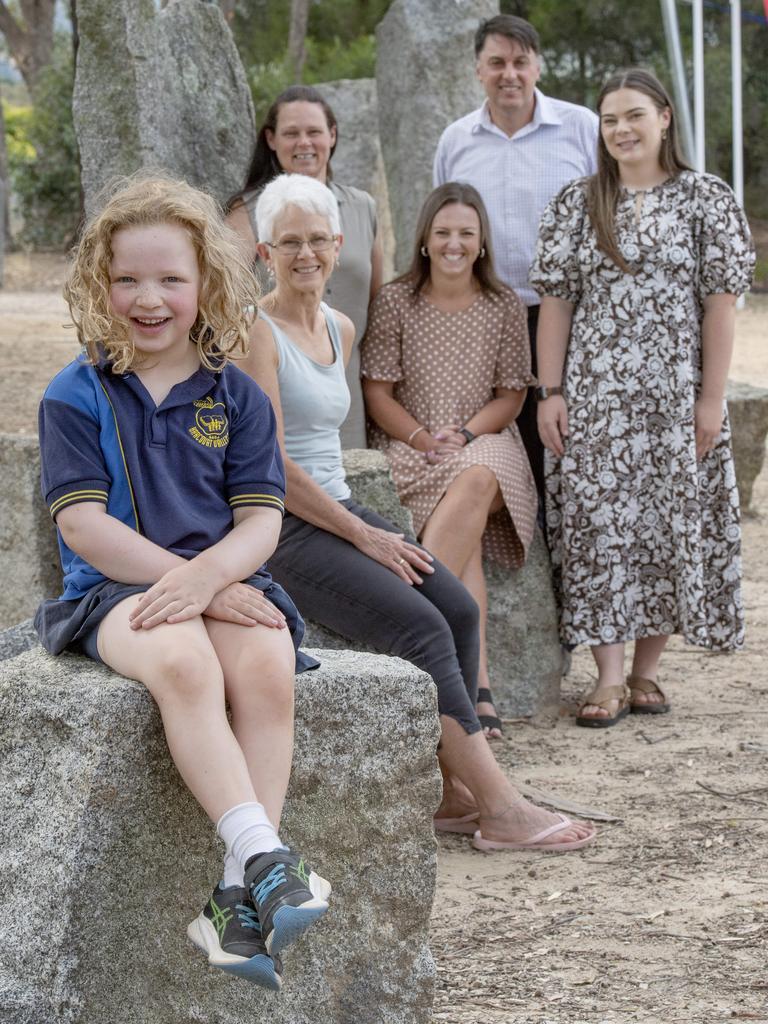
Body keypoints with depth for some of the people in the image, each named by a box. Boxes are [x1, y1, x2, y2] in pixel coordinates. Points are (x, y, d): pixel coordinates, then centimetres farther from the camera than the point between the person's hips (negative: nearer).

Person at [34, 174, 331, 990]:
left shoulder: (236, 397, 10)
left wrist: (209, 576, -20)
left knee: (267, 667, -31)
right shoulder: (77, 395, 4)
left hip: (226, 580, 2)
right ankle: (266, 858, -42)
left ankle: (240, 897, -31)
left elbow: (260, 520, 2)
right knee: (183, 664, -37)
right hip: (117, 588, -2)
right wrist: (184, 580, -16)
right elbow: (82, 525, -6)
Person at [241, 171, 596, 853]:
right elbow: (270, 465, -16)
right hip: (282, 529, -8)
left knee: (458, 608, -14)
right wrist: (363, 536, -15)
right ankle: (500, 810, -20)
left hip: (341, 511, 8)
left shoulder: (340, 329, 15)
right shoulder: (258, 332, -10)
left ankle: (450, 793, -9)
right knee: (420, 626, -22)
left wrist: (366, 525, 14)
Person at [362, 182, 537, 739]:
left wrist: (465, 433, -11)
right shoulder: (396, 301, 3)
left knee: (475, 482, -38)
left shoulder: (504, 306, 8)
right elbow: (377, 393, 2)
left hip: (486, 441, 1)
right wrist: (424, 439, -13)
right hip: (410, 447, -1)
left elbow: (511, 396, 7)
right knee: (469, 532, -32)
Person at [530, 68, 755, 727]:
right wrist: (551, 392, -3)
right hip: (594, 395, 1)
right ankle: (609, 679, -3)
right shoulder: (576, 204, 7)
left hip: (677, 395, -1)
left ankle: (646, 670, 14)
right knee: (598, 525, -5)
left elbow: (721, 302, -2)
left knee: (671, 526, 2)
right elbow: (556, 300, 5)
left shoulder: (708, 201, 2)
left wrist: (711, 397, -7)